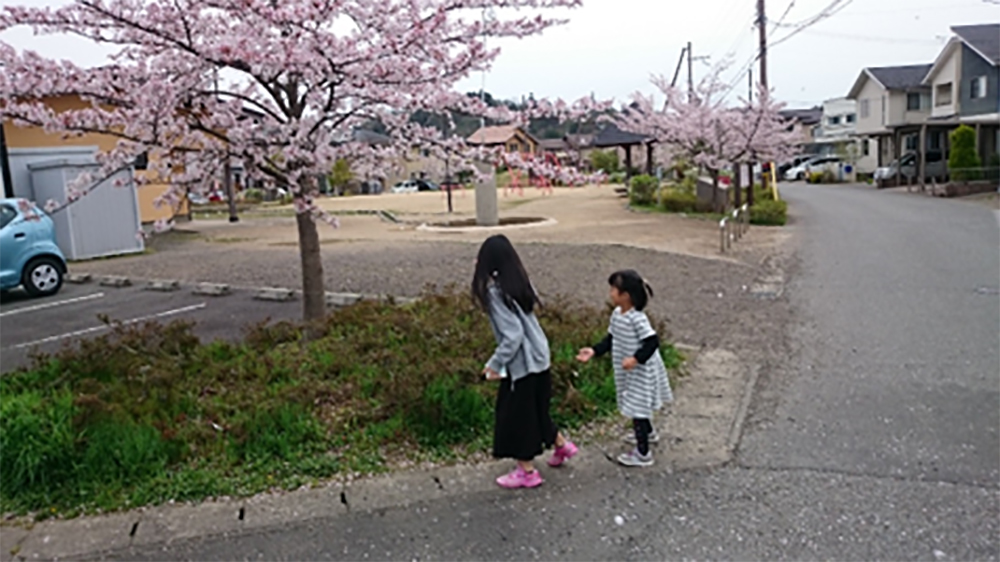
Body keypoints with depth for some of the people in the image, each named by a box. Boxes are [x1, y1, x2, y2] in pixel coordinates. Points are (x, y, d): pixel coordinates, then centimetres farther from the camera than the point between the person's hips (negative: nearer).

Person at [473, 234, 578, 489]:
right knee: (535, 409, 25)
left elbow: (513, 335, -25)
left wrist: (495, 363, -15)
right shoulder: (518, 282, 2)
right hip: (538, 357, 8)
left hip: (521, 362, -8)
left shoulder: (496, 291, -21)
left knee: (517, 415, 8)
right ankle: (562, 445, 41)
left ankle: (527, 472, 20)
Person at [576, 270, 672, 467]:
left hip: (641, 371, -9)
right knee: (636, 405, 27)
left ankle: (643, 453, 11)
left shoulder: (637, 318, -27)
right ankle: (648, 433, 51)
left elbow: (652, 342, -26)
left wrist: (636, 358, -35)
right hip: (627, 371, 9)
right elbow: (611, 339, 8)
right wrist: (594, 351, -2)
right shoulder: (616, 314, 0)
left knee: (637, 408, -1)